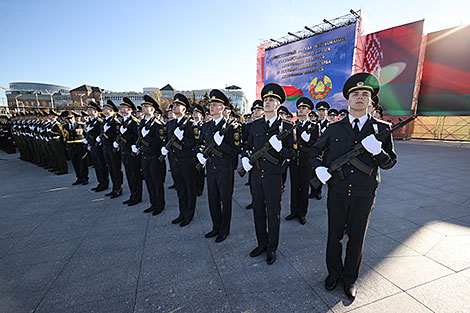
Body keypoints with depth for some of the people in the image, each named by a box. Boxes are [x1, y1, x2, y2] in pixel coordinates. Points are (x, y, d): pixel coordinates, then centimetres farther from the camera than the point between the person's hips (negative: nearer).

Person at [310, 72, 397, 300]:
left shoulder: (381, 128, 1)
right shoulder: (334, 128, 1)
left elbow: (389, 162, 0)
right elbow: (315, 151, 10)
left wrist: (377, 150, -21)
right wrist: (319, 167, -9)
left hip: (363, 195, 0)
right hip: (337, 192, 0)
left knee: (356, 238, 15)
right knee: (334, 235, 13)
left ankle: (350, 278, 37)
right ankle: (334, 272, 37)